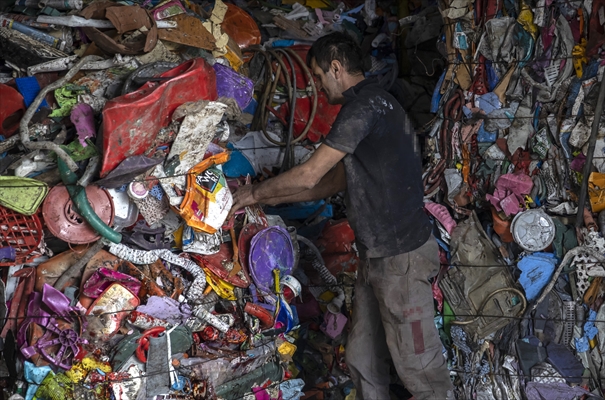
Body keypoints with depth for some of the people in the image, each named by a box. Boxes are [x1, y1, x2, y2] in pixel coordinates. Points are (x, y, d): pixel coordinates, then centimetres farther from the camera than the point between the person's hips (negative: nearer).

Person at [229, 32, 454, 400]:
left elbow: (308, 176, -14)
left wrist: (255, 193, 1)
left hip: (400, 256, -10)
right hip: (377, 255, 10)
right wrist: (268, 199, 18)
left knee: (417, 364, -4)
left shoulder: (365, 104, -15)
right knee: (364, 359, 13)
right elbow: (333, 183, 21)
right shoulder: (371, 106, 18)